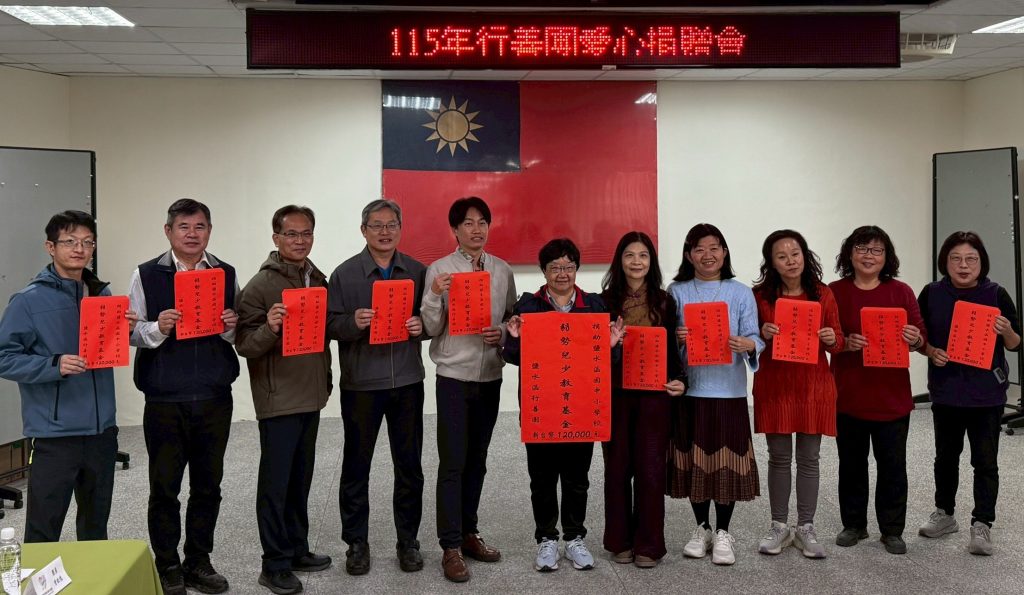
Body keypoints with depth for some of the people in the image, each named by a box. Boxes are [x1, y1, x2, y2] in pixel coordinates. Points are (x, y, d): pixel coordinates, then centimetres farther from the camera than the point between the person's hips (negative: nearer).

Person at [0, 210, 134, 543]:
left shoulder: (103, 294, 9)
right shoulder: (29, 300, -7)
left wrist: (127, 330, -2)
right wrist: (54, 365, -23)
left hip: (102, 428, 5)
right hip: (53, 433, -5)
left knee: (96, 523, 19)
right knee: (44, 530, 0)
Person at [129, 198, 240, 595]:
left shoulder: (227, 275, 7)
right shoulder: (146, 275, 0)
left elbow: (241, 336, 11)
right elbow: (130, 332, -1)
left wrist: (231, 328, -10)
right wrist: (157, 328, -20)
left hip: (215, 399, 2)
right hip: (165, 400, -2)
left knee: (208, 485, 11)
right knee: (164, 487, 7)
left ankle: (199, 562, 26)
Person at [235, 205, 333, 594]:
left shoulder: (319, 281, 9)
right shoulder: (261, 285, -10)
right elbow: (244, 346, -13)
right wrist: (269, 329, -31)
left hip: (311, 396, 6)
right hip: (278, 399, -6)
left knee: (301, 478, 15)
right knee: (276, 482, 1)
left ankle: (297, 550, 27)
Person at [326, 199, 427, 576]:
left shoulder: (418, 272, 6)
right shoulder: (345, 274, -1)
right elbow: (330, 326, -3)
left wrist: (421, 326, -11)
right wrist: (353, 322, -23)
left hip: (407, 382, 2)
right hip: (360, 384, -2)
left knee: (409, 465, 9)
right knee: (356, 466, 8)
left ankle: (408, 541, 23)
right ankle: (356, 542, 22)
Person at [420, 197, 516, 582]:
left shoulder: (503, 270, 5)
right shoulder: (439, 270, -5)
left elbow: (513, 318, 11)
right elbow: (430, 328, -7)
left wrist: (502, 333, -10)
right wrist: (434, 296, -24)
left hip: (490, 376, 4)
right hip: (454, 376, -4)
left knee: (477, 460, 13)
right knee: (452, 463, -3)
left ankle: (468, 533, 25)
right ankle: (451, 547, 5)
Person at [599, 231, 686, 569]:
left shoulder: (664, 301, 7)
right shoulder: (606, 300, 4)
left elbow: (672, 349, 8)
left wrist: (679, 380, -6)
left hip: (654, 393, 0)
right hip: (615, 393, 0)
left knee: (650, 468, 2)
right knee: (617, 467, 6)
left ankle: (648, 545, 14)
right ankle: (620, 541, 20)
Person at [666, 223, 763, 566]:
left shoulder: (741, 293, 3)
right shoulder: (677, 292, 5)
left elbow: (754, 339, -3)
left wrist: (747, 345, -25)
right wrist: (675, 338, -16)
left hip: (728, 390, -1)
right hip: (689, 388, 1)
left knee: (726, 460, 2)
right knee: (693, 460, 7)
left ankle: (722, 533, 19)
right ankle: (701, 528, 26)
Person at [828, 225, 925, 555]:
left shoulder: (901, 292, 2)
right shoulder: (834, 292, 0)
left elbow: (921, 339, 2)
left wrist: (916, 339, -20)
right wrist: (845, 343, -22)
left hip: (892, 397, 0)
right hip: (847, 395, 0)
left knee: (892, 465, 6)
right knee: (851, 463, 12)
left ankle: (892, 530, 20)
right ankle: (853, 524, 27)